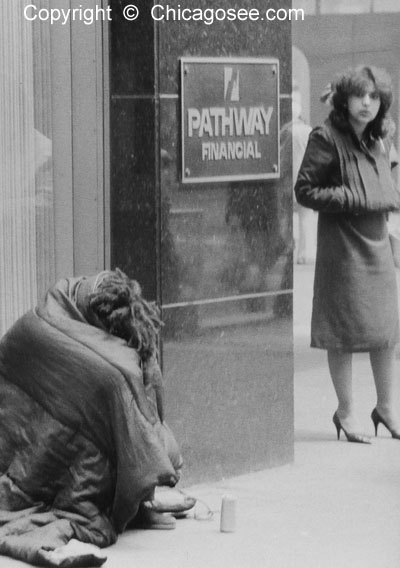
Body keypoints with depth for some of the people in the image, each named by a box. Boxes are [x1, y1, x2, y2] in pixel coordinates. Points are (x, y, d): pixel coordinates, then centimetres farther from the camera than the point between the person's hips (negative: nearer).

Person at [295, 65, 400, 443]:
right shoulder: (327, 138, -13)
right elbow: (305, 190, -13)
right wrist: (352, 199, -19)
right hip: (342, 245, -7)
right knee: (346, 332, 0)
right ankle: (346, 412, 14)